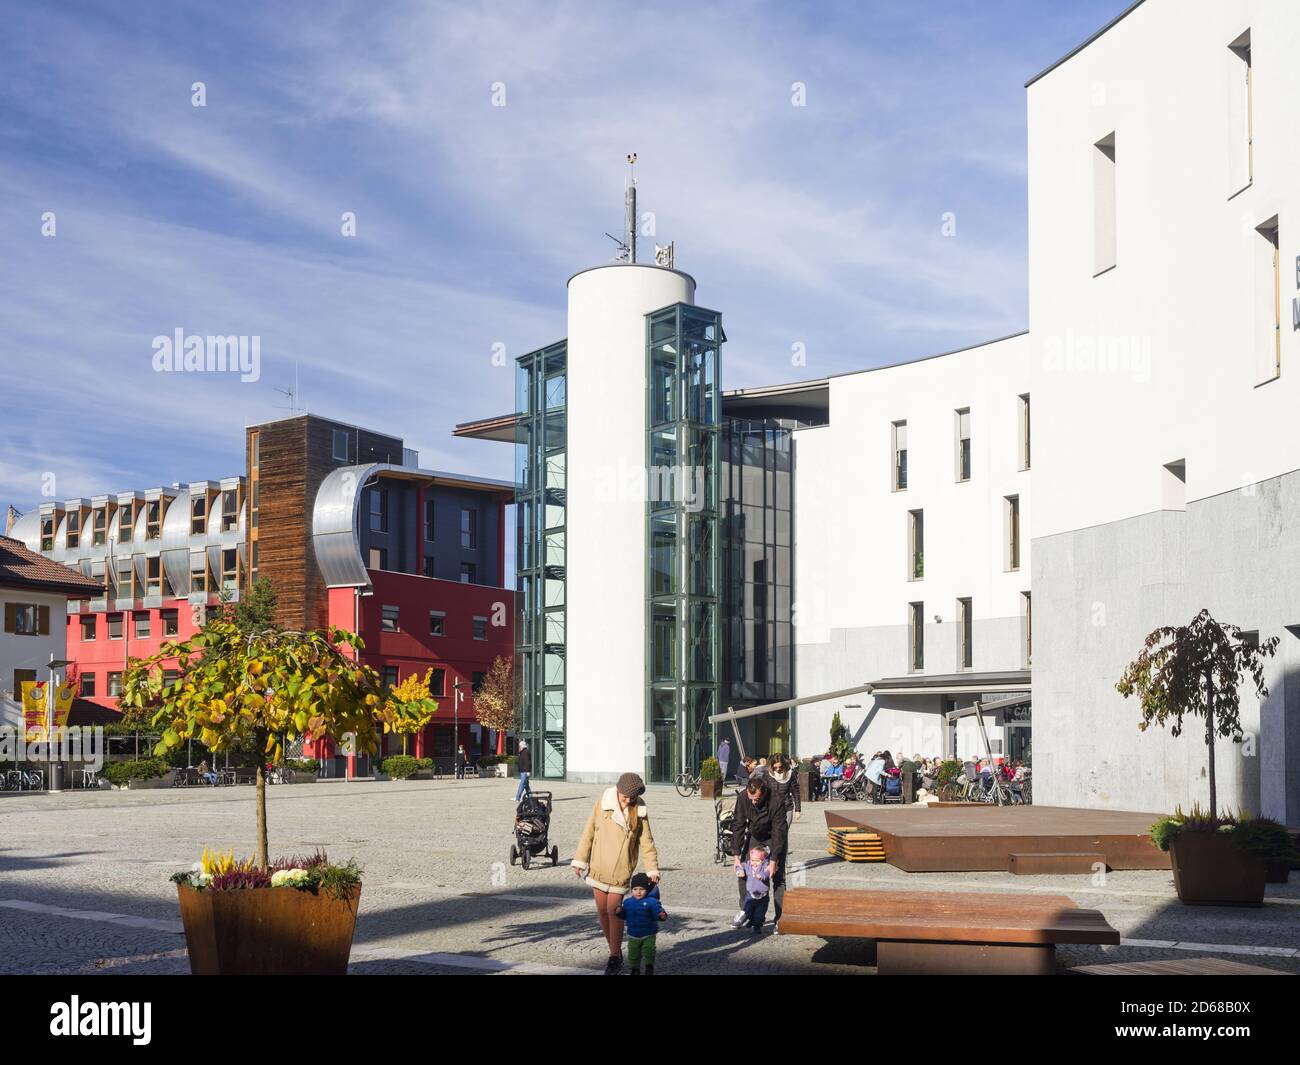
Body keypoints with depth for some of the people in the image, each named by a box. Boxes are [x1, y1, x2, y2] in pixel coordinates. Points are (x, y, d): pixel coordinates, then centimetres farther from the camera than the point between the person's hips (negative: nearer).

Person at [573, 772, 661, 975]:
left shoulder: (639, 810, -4)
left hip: (621, 870, -2)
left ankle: (615, 957, 8)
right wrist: (580, 860, 2)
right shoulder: (603, 802, -5)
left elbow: (646, 841, 1)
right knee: (602, 911, 7)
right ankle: (615, 952, 23)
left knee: (613, 911, -5)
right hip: (599, 867, 2)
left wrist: (652, 869, -5)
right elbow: (589, 831, 1)